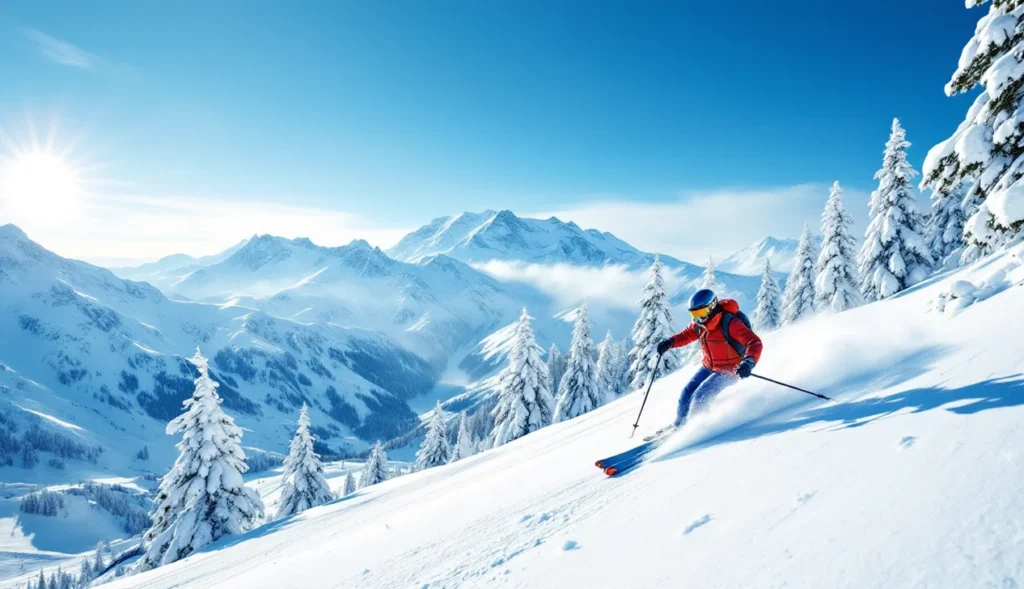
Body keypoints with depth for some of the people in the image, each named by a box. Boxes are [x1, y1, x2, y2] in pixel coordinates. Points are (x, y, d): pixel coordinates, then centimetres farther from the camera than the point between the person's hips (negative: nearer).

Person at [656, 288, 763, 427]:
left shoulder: (730, 323, -28)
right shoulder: (700, 324, -6)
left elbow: (754, 343, -33)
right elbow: (687, 335, 11)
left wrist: (749, 362, -52)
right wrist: (670, 342, -9)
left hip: (729, 370, -7)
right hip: (709, 367, 7)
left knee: (699, 397, -16)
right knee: (687, 393, 3)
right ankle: (679, 424, 24)